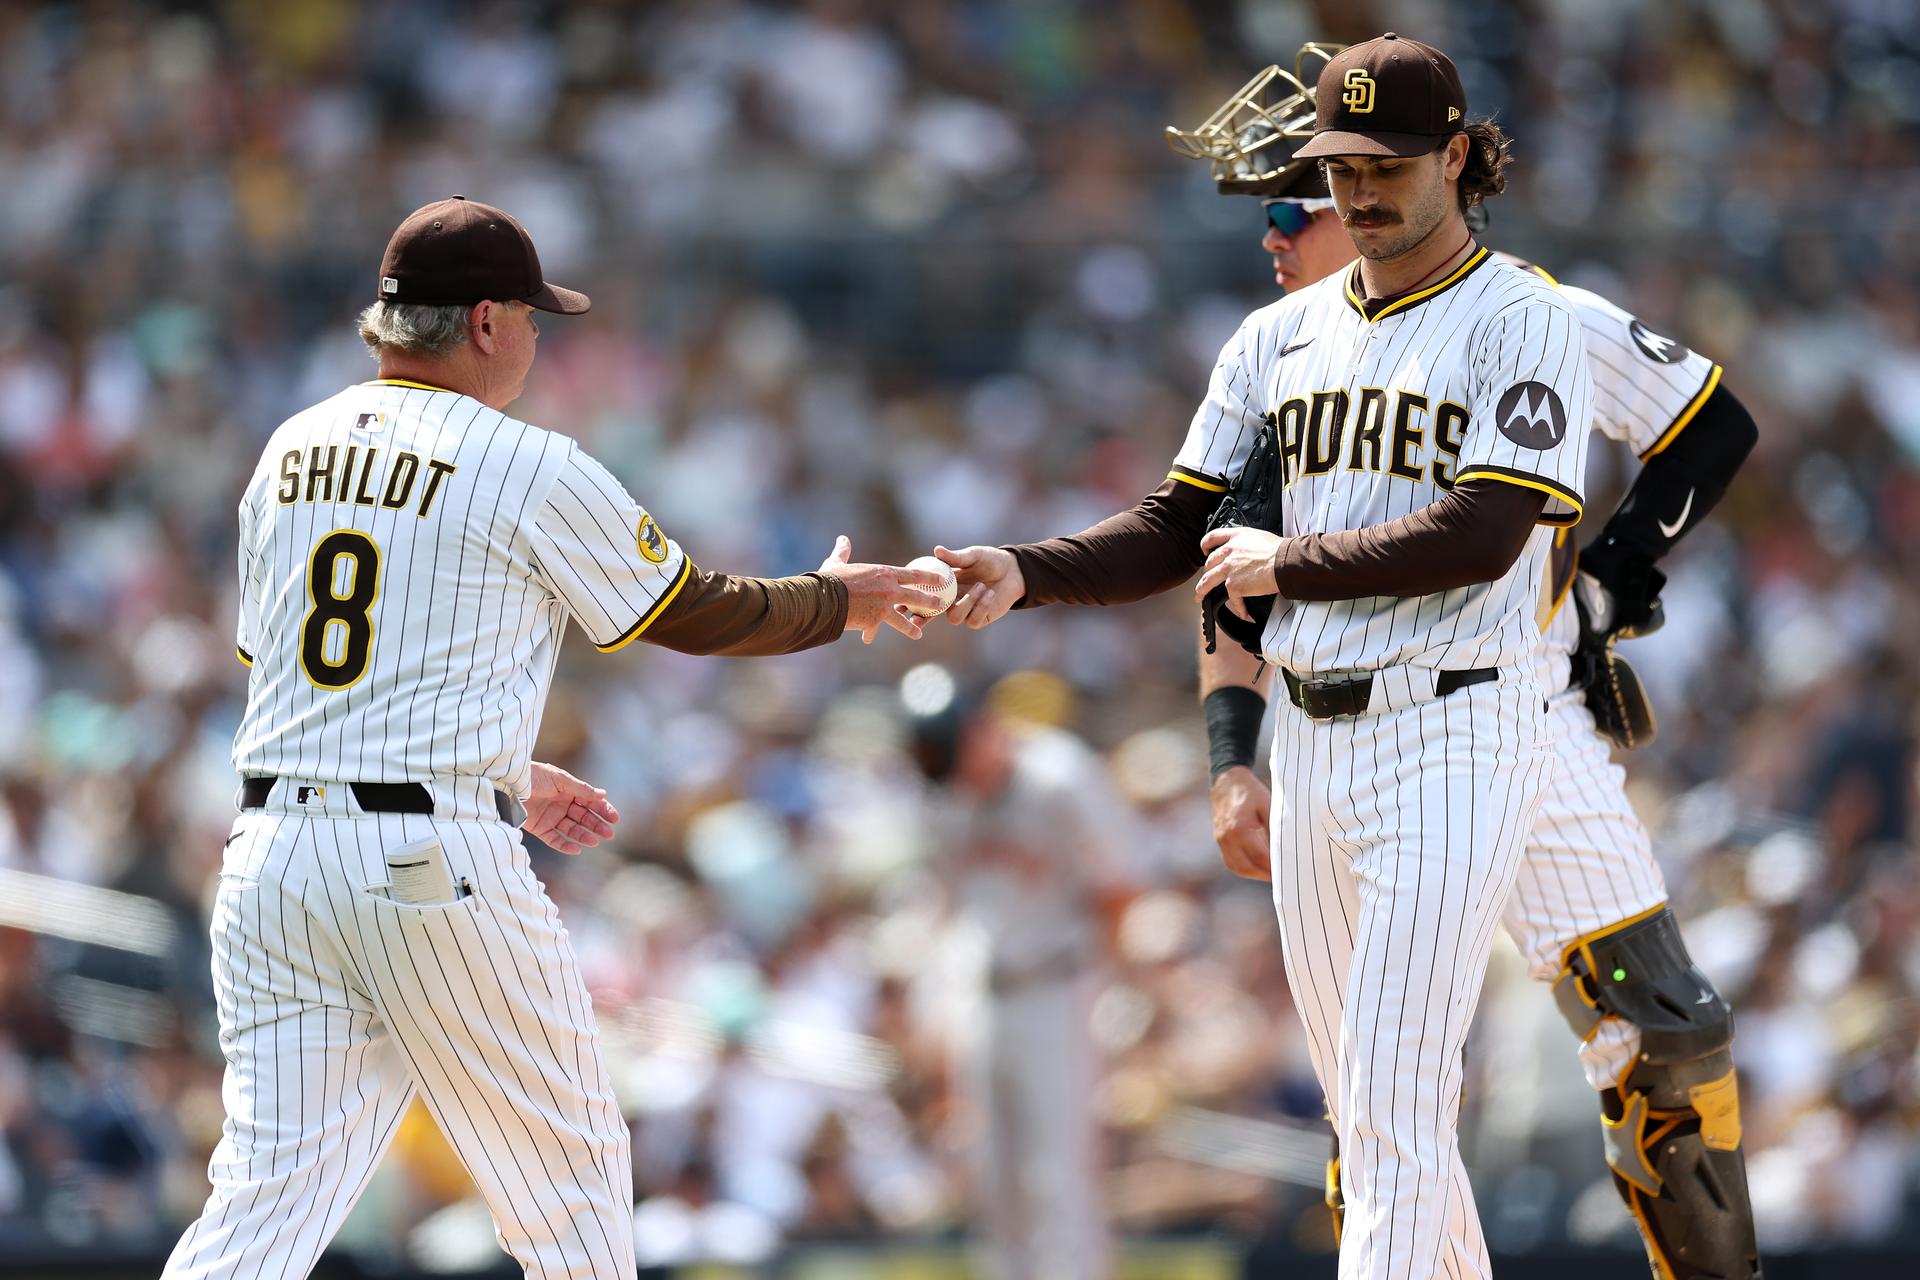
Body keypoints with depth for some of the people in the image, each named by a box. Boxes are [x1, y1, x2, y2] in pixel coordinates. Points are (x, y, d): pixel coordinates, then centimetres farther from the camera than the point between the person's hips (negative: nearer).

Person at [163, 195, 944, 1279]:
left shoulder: (290, 453, 14)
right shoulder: (532, 470, -4)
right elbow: (701, 616, 7)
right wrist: (841, 601, 27)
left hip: (270, 853, 5)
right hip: (438, 863, -5)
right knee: (571, 1172, 12)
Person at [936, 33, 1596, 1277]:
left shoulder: (1522, 323, -6)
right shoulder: (1283, 335, 14)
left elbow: (1482, 534, -18)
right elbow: (1178, 531, 13)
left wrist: (1285, 562, -11)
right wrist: (1024, 572, -4)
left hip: (1453, 741, -7)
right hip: (1314, 743, 7)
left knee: (1396, 1108, -14)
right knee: (1370, 1116, 12)